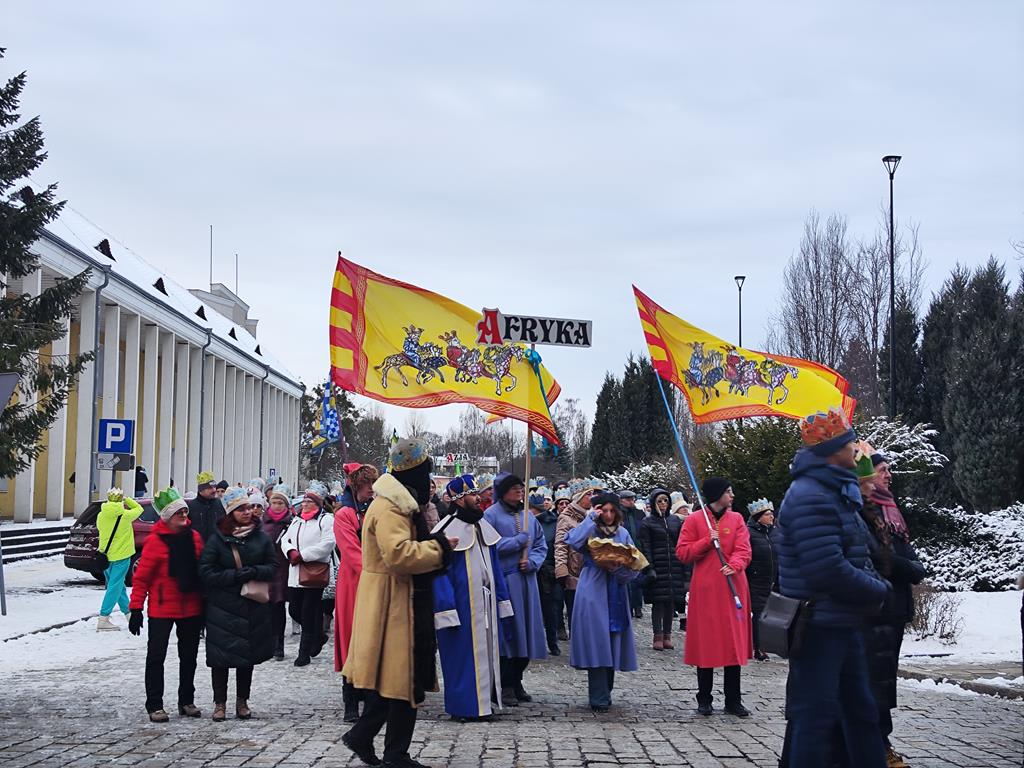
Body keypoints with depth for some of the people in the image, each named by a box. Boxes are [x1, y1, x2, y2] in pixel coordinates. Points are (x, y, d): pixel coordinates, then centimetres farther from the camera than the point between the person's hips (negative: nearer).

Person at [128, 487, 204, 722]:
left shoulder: (194, 537, 4)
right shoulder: (155, 541, -11)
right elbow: (141, 577, -10)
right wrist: (136, 608, -13)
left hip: (191, 608, 5)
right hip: (162, 608, -5)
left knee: (189, 656, 14)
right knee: (156, 656, 0)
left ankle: (187, 701, 26)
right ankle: (154, 705, 8)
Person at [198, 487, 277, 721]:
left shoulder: (261, 537, 4)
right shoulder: (217, 539, -5)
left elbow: (273, 566, 5)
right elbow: (206, 572, -9)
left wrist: (254, 572, -14)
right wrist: (236, 575, -17)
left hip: (254, 607, 3)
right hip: (223, 607, -3)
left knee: (248, 655, 10)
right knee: (221, 656, 0)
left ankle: (242, 701, 23)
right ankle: (220, 702, 12)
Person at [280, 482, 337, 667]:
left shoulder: (326, 520, -6)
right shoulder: (296, 520, 17)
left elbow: (327, 544, -16)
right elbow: (285, 539, 15)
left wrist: (303, 555, -16)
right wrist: (291, 552, -8)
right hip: (295, 573, 7)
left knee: (309, 613, -4)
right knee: (295, 610, 8)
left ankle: (304, 652, 4)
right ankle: (318, 637, 31)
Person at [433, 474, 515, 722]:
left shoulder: (483, 526, 11)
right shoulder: (447, 530, -12)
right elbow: (438, 572, -14)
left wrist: (502, 599, 14)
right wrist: (445, 609, -19)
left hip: (486, 604, 7)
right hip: (461, 605, -7)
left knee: (486, 651, 10)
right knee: (462, 653, -2)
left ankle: (483, 701, 18)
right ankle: (463, 705, 7)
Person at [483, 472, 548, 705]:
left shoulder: (528, 515, 15)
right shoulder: (492, 514, -3)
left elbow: (541, 544, 17)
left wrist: (532, 562, -2)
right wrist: (517, 542, -10)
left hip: (526, 579, 6)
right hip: (503, 579, -6)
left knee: (526, 630, 5)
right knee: (507, 631, -5)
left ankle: (516, 681, 16)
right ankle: (506, 686, 2)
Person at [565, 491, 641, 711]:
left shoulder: (623, 534, 12)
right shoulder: (589, 531, 0)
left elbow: (634, 567, 8)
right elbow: (573, 541, -24)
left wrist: (618, 568, -13)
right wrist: (590, 518, -15)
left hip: (616, 596, 4)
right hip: (593, 595, -4)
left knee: (612, 645, 6)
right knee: (597, 644, -7)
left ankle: (605, 692, 19)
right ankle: (599, 698, -5)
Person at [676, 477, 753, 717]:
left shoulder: (736, 519, 8)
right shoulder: (694, 520, 2)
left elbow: (743, 550, -3)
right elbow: (682, 552, -1)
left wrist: (734, 565, -23)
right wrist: (707, 541, -12)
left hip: (733, 587, 2)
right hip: (705, 589, -2)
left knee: (734, 642, 3)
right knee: (706, 643, 1)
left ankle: (733, 701, 11)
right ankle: (704, 700, 11)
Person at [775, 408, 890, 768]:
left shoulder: (836, 492, 14)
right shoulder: (810, 497, -20)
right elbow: (829, 572, -25)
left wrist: (872, 584, 0)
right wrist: (878, 591, -12)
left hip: (843, 624, 10)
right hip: (819, 627, -10)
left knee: (861, 711, 17)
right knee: (816, 715, -4)